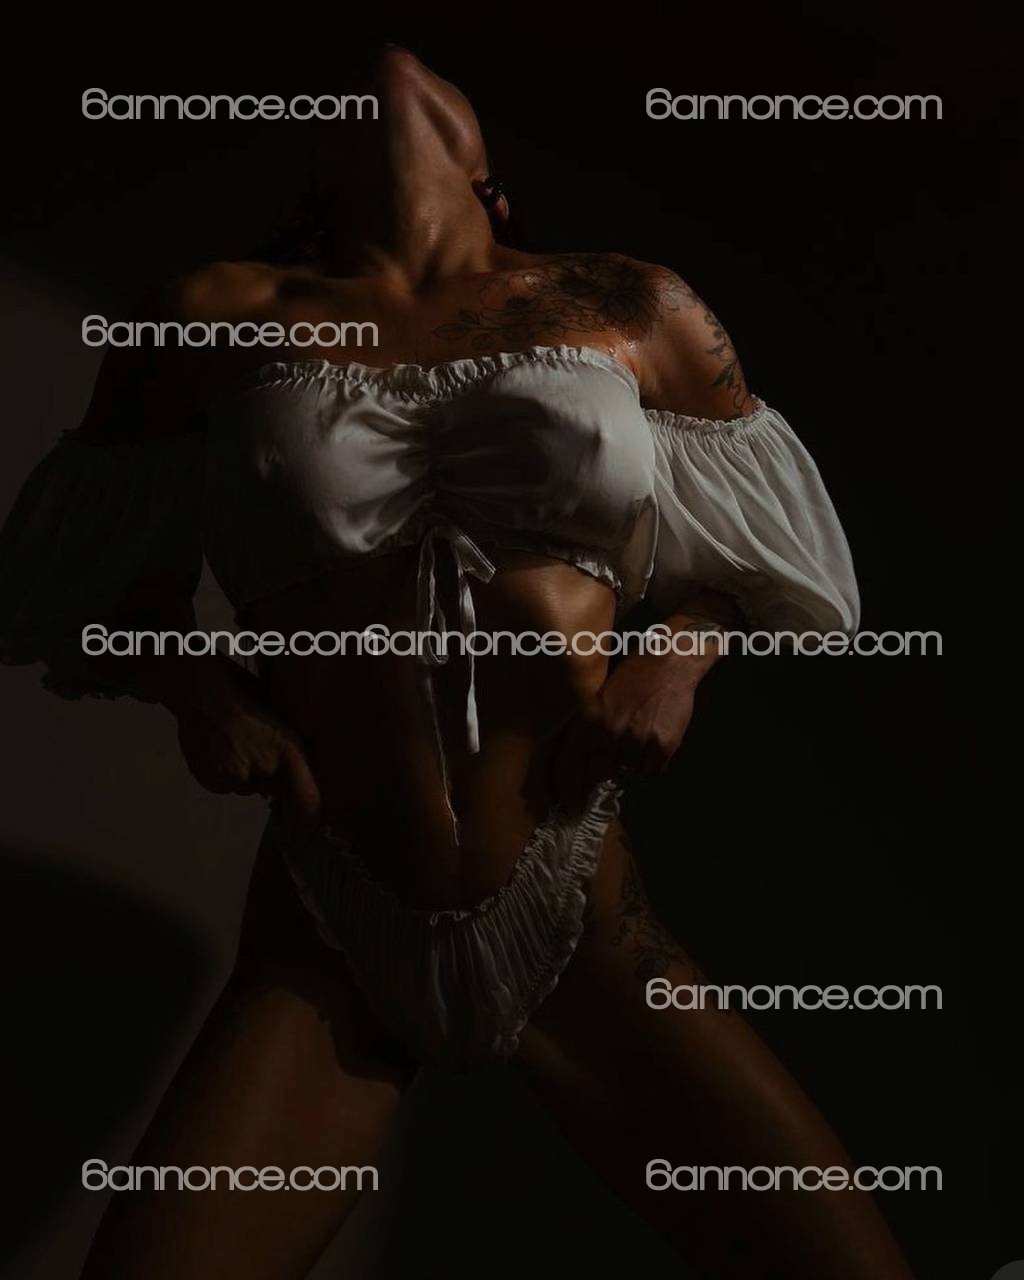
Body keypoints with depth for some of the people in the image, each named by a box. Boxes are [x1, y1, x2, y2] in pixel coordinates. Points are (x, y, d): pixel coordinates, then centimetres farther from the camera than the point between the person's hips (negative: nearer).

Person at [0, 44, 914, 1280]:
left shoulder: (635, 313, 5)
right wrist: (190, 682, -5)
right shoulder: (220, 318, 4)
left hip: (580, 926, 1)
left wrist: (678, 656, -4)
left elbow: (768, 548, 16)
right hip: (327, 945, 0)